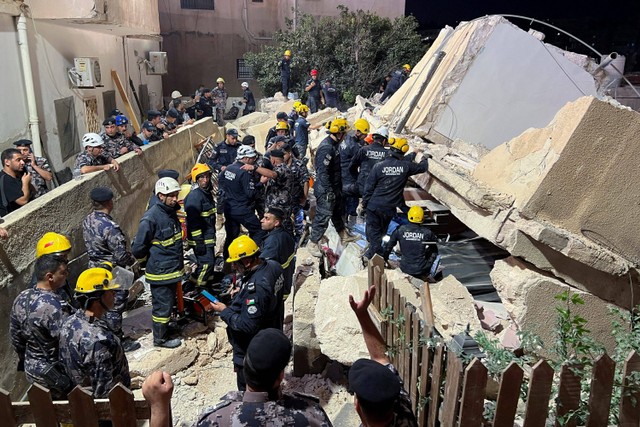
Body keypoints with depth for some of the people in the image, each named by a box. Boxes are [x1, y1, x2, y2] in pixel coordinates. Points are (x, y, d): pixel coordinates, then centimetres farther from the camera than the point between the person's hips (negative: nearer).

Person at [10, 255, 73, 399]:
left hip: (32, 369, 8)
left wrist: (25, 360, 22)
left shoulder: (21, 298, -3)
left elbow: (15, 335, 9)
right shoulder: (54, 305, -30)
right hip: (56, 375, -8)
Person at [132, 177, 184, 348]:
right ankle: (160, 338, 23)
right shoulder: (151, 218, -23)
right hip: (160, 272, -8)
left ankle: (165, 328, 41)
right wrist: (151, 256, -1)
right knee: (162, 305, 6)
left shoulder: (171, 212, 4)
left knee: (168, 302, 22)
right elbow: (138, 249, -18)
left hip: (173, 269, 8)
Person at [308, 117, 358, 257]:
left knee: (338, 211, 25)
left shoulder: (333, 144, 7)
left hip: (334, 187, 10)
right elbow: (323, 172, -28)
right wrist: (329, 191, -25)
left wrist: (337, 188, 23)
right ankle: (313, 243, 11)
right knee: (323, 216, -2)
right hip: (326, 190, -10)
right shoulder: (326, 148, -26)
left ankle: (343, 233, 43)